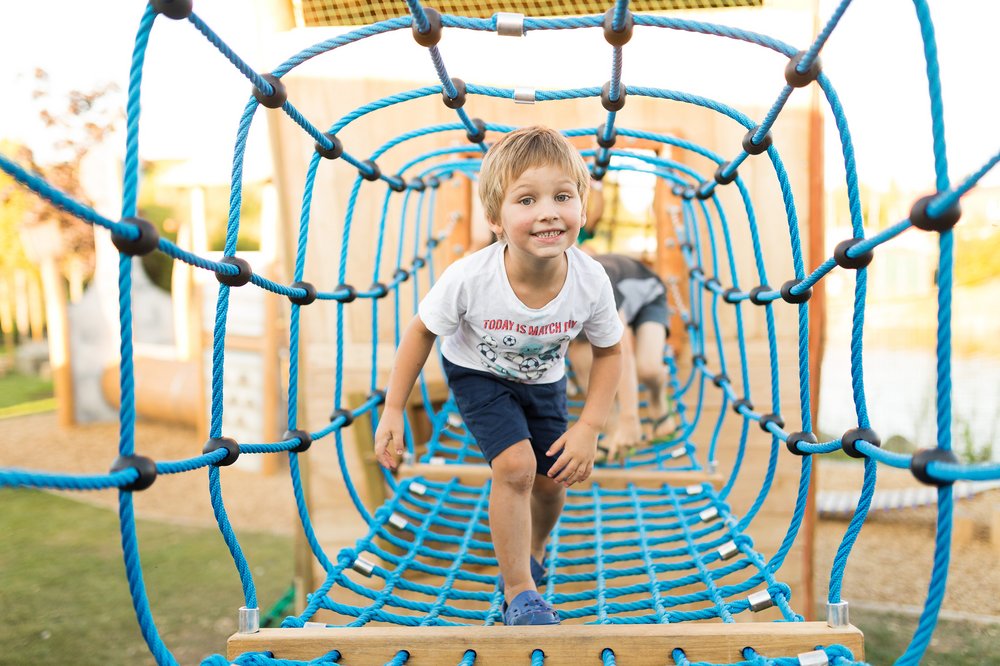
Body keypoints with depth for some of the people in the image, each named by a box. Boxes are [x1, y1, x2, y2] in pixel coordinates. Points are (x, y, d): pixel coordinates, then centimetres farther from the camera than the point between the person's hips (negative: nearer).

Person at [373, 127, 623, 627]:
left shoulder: (590, 281, -31)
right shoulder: (469, 277, -38)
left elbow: (608, 352, -12)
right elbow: (422, 332, -18)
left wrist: (590, 426, -18)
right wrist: (392, 410, -16)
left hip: (543, 382, 3)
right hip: (478, 373, -3)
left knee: (552, 482, 10)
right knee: (515, 466, -20)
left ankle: (530, 555, 44)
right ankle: (518, 592, -1)